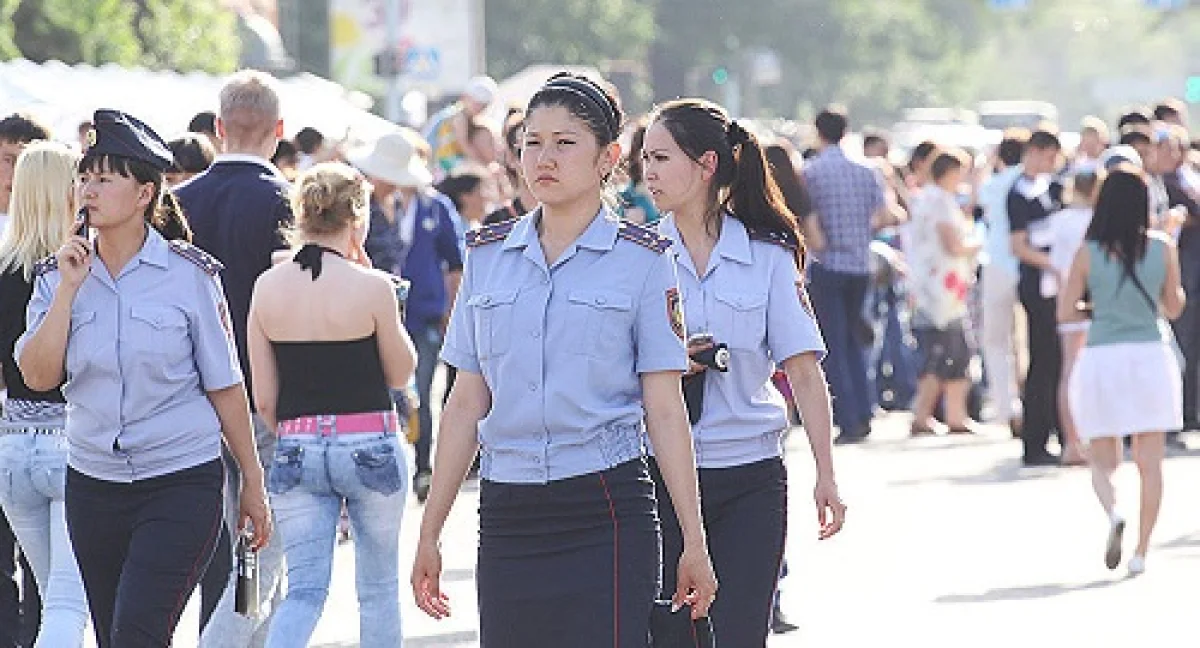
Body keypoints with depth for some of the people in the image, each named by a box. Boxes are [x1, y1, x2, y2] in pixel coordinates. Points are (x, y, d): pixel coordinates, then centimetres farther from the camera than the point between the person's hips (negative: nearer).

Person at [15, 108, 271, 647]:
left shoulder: (189, 275, -5)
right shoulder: (58, 275, 4)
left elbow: (225, 385, 1)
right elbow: (38, 376, -7)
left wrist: (252, 482, 4)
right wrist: (68, 290, -13)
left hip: (182, 482, -5)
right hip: (93, 486, 5)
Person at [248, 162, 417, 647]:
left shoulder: (267, 287, -1)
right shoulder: (371, 287, -13)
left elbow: (263, 399, 3)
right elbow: (400, 373, 1)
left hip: (296, 452, 3)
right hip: (369, 446, -3)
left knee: (304, 589, 4)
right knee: (379, 588, 13)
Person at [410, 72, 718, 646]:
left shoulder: (642, 260, 1)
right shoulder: (487, 255, 11)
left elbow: (664, 410, 0)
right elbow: (466, 404, 14)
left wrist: (694, 543, -3)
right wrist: (429, 533, 11)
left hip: (606, 512, -3)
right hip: (506, 514, 4)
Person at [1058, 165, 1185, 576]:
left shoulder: (1088, 253, -5)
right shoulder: (1163, 248, -2)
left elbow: (1065, 313, 0)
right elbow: (1174, 308, 8)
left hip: (1101, 357, -1)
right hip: (1150, 356, 1)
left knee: (1102, 459, 10)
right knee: (1150, 461, 7)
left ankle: (1113, 513, -19)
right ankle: (1141, 551, 3)